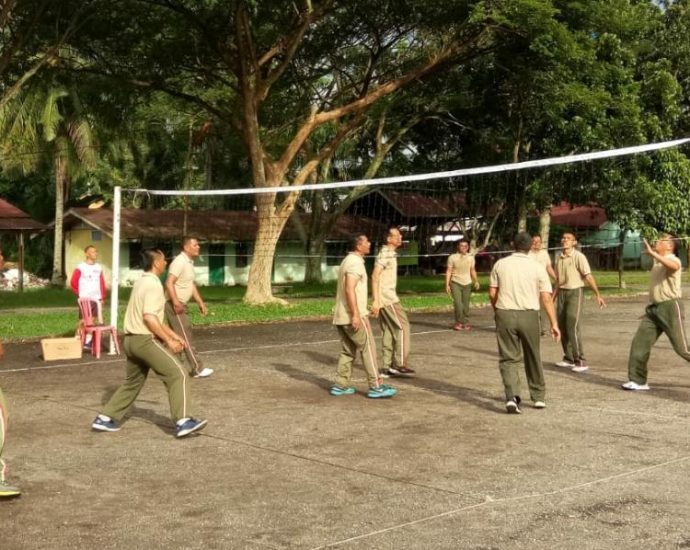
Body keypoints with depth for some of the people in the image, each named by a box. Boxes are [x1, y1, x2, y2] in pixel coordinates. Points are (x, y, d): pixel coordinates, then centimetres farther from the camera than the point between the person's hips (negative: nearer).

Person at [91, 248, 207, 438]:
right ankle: (183, 422, -17)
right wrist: (168, 340, -19)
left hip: (132, 340, 10)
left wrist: (174, 335, 21)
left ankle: (105, 418, 23)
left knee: (132, 382, 21)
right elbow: (149, 317, -23)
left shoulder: (143, 282, 18)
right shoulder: (153, 284, -13)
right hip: (145, 339, -10)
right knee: (178, 374, -10)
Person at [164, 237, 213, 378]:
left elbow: (191, 285, 22)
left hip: (180, 304, 10)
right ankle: (197, 369, -6)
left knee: (176, 336, 13)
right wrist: (176, 303, -33)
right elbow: (169, 283, -26)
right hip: (175, 304, -10)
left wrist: (200, 303, 19)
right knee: (185, 336, -8)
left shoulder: (189, 262, 14)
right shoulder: (179, 262, -17)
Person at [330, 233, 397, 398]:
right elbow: (349, 289, -24)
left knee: (348, 351, 13)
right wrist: (356, 315, -26)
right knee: (368, 349, -5)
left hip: (341, 316, 10)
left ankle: (340, 385, 12)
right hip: (353, 316, -10)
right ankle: (376, 387, -3)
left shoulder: (348, 261, 18)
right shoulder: (355, 262, -14)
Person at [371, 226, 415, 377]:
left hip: (387, 298, 10)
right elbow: (375, 276, -22)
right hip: (387, 298, -10)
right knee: (402, 327, -7)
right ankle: (399, 364, -5)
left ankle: (387, 367, 10)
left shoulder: (390, 254, 18)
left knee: (388, 331, 8)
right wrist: (375, 300, -27)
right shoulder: (385, 254, -14)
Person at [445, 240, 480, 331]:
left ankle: (466, 323, 15)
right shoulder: (452, 257, -4)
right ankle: (459, 322, -2)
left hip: (467, 283, 3)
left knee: (466, 304, 4)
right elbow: (448, 271, -2)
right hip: (455, 283, -3)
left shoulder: (471, 257, 7)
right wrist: (447, 285, -8)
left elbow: (472, 270, 14)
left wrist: (476, 281, 0)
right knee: (458, 303, -14)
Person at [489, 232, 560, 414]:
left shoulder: (500, 264, 2)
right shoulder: (537, 267, 0)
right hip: (529, 316, 0)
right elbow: (546, 298, -4)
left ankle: (512, 397, -15)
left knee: (508, 359, 3)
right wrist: (554, 324, -2)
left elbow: (492, 293, 4)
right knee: (533, 357, 17)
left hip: (505, 315, 0)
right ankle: (538, 397, 27)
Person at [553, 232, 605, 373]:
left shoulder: (579, 256, -11)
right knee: (562, 326, 8)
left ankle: (580, 361, -8)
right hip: (562, 293, 7)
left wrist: (598, 295, -24)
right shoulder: (559, 258, 9)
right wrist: (553, 298, 21)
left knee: (572, 327, -13)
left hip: (575, 292, -7)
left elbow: (588, 276, -18)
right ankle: (569, 359, 21)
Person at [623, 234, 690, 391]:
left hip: (670, 307, -8)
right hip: (653, 308, 8)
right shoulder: (657, 262, 17)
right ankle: (638, 380, 3)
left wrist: (652, 253, -43)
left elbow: (673, 266, -38)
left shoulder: (672, 260, -10)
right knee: (639, 342, -2)